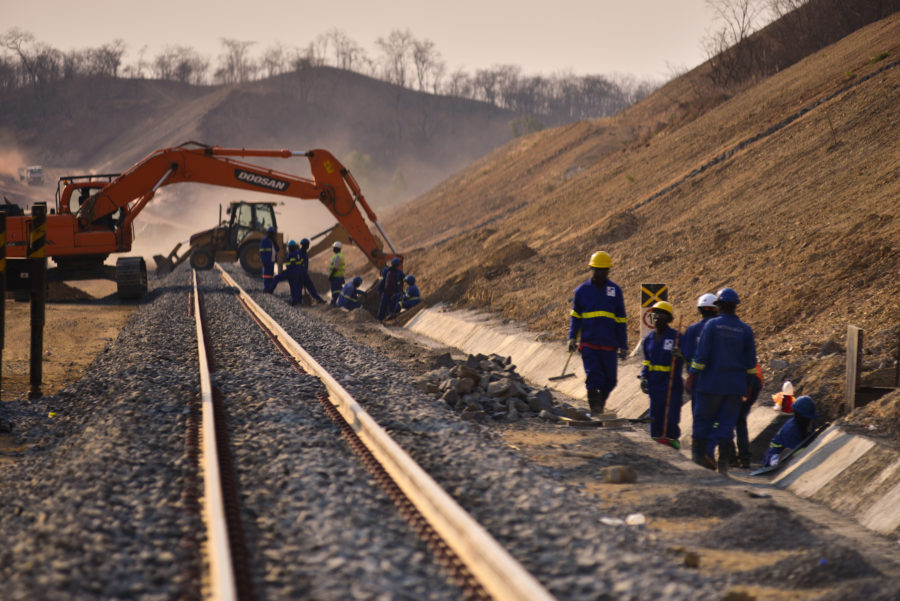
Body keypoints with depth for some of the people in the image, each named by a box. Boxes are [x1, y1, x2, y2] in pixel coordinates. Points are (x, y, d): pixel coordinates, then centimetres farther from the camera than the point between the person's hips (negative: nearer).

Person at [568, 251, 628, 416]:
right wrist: (572, 338, -2)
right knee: (593, 377, -12)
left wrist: (623, 346, 9)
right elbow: (575, 316, 11)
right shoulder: (582, 290, 7)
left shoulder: (615, 290, 8)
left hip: (609, 345, 2)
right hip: (588, 344, -1)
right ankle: (595, 411, -8)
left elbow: (621, 320, 11)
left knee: (610, 381, 5)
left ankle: (600, 404, 28)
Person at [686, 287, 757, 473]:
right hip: (736, 386, 3)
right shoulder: (745, 330, 4)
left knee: (703, 420, 7)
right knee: (727, 423, 4)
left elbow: (701, 354, -10)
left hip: (712, 383, -3)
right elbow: (751, 361, 7)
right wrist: (749, 384, 17)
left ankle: (706, 454, -5)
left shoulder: (712, 325, -6)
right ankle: (723, 460, -5)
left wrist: (691, 377, -5)